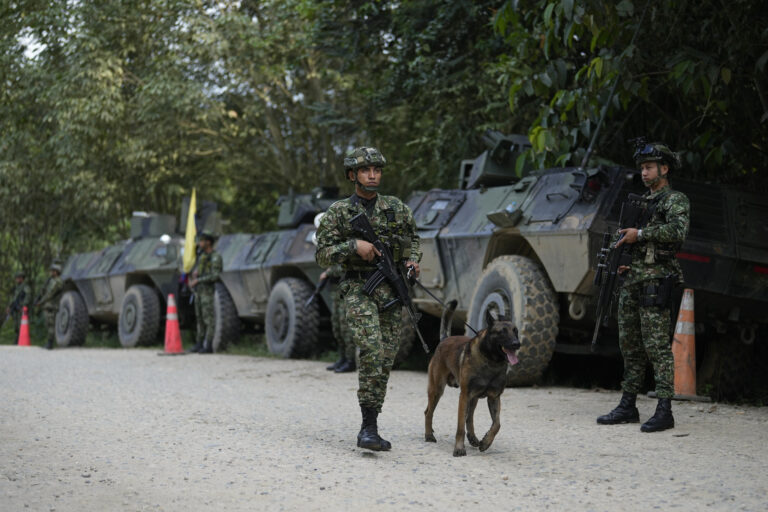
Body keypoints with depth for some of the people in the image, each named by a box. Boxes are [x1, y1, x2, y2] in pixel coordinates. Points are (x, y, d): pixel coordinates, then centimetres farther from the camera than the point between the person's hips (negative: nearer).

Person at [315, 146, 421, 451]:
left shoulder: (397, 209, 10)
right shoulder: (338, 213, 2)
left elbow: (413, 239, 24)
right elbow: (322, 255, -1)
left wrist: (412, 260, 3)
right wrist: (354, 245, -15)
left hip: (391, 290, 4)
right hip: (358, 290, -4)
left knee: (385, 360, 4)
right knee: (371, 350, -24)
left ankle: (368, 431, 15)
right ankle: (369, 427, -21)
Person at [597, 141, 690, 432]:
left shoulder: (675, 201, -2)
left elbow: (678, 231, -20)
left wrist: (640, 234, -17)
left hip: (656, 281, -8)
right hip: (631, 281, 8)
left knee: (658, 346, -11)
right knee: (630, 346, 10)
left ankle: (664, 411, -10)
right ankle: (628, 407, 16)